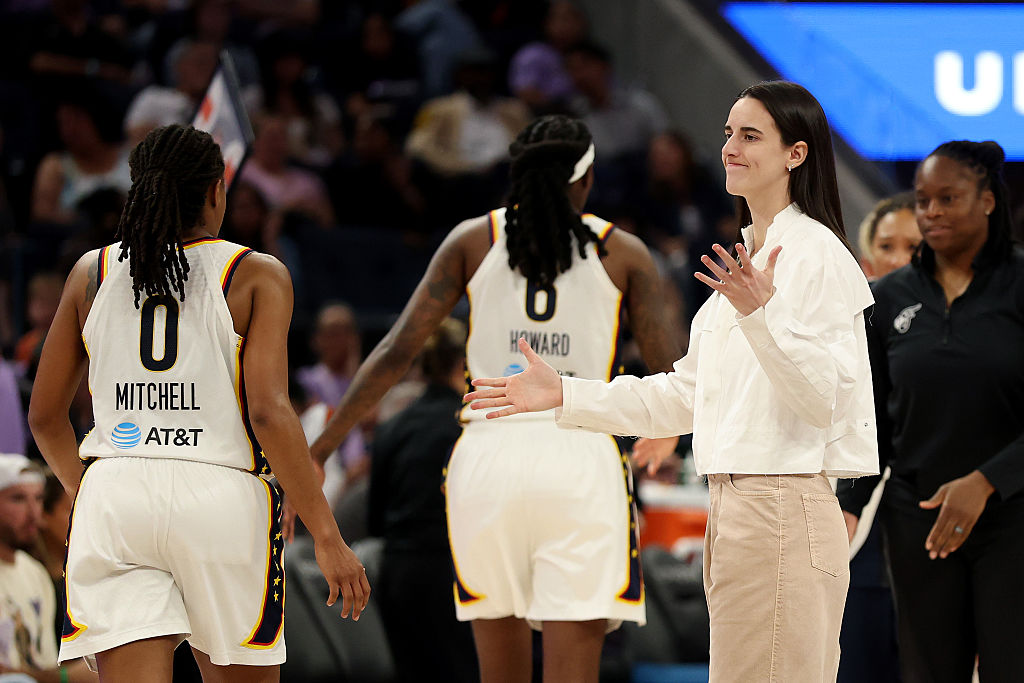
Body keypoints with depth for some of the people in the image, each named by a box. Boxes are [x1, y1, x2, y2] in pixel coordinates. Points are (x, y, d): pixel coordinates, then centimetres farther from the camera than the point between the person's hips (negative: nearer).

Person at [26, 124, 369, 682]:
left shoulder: (92, 273, 11)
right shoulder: (257, 276, 1)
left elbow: (45, 415, 15)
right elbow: (268, 412, -10)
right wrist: (326, 537, -7)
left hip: (114, 495, 2)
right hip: (222, 499, -2)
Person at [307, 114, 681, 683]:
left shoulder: (473, 240, 10)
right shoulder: (624, 252, 7)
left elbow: (396, 352, 5)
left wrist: (320, 450, 9)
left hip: (488, 460, 2)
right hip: (580, 462, -2)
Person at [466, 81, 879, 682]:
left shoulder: (816, 254, -9)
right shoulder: (744, 258, 20)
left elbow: (824, 398, -17)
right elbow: (687, 396, 24)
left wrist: (760, 314, -29)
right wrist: (564, 395, 21)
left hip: (784, 512, -10)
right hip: (734, 508, 10)